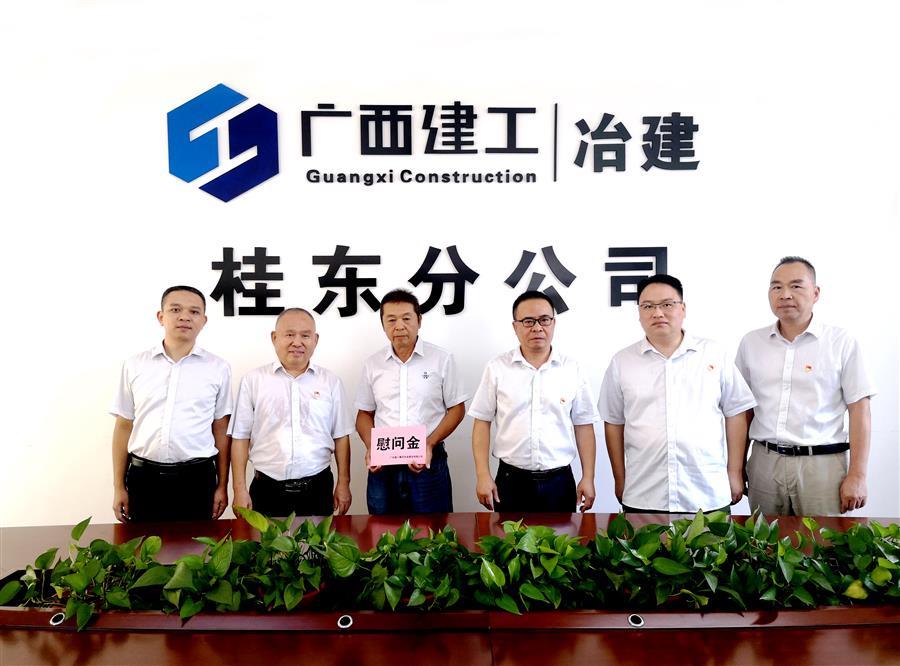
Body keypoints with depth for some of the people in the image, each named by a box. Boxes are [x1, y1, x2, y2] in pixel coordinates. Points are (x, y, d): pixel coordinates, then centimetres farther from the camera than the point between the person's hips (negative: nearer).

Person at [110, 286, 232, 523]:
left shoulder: (218, 368, 1)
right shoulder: (135, 365, 4)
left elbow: (221, 430, 4)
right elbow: (124, 426, 8)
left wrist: (222, 486, 3)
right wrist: (119, 487, 6)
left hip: (196, 478, -1)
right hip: (144, 477, 1)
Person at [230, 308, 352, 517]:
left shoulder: (330, 381, 4)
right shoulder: (253, 380, 1)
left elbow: (340, 436, 6)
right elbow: (241, 437, 1)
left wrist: (343, 484, 4)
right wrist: (240, 489, -2)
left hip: (317, 489, 1)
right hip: (267, 490, -1)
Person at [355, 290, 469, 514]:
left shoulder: (442, 359, -2)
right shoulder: (373, 364, 6)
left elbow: (457, 409, 1)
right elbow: (364, 413, 13)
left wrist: (429, 444, -12)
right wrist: (371, 448, -5)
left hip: (428, 463, -2)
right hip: (383, 465, 2)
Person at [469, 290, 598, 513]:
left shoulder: (572, 369, 1)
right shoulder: (497, 368, -2)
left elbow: (583, 426, 4)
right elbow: (482, 422, 0)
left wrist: (588, 478, 0)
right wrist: (483, 476, -6)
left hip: (559, 481, 1)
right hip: (511, 481, -1)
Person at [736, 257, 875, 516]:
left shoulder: (841, 342, -3)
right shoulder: (751, 342, 6)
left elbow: (859, 410, -3)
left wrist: (857, 476, -7)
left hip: (821, 464, -2)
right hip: (764, 463, 3)